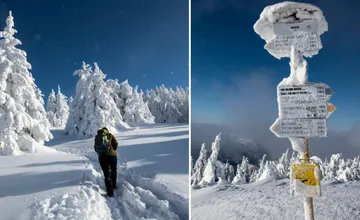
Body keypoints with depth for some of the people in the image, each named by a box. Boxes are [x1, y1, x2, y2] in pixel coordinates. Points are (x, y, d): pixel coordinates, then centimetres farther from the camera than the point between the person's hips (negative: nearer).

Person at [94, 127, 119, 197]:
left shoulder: (97, 137, 16)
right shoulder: (110, 135, 8)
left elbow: (95, 147, 13)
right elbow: (116, 143, -1)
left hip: (102, 156, 1)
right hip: (112, 155, -1)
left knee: (107, 174, 3)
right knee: (113, 170, 23)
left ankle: (110, 192, -3)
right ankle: (113, 185, 34)